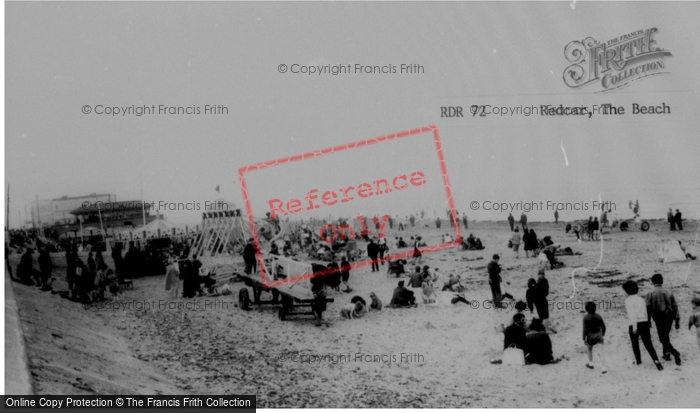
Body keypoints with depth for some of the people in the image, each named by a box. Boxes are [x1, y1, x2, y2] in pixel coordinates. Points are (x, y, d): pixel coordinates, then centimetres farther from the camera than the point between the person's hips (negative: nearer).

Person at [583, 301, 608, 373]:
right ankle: (603, 368, -7)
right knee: (601, 351, -1)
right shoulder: (598, 316, -2)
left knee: (590, 349, 25)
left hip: (590, 335, -2)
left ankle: (590, 363, 37)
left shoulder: (586, 318, -12)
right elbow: (603, 327, 5)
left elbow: (585, 329, -13)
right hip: (599, 335, 2)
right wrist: (603, 335, 20)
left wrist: (584, 338, -6)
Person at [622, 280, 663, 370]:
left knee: (635, 343, 20)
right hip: (644, 323, 4)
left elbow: (632, 313, -16)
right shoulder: (641, 299, 12)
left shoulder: (628, 300, -5)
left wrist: (634, 326, -20)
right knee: (648, 344, 0)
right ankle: (656, 361, -18)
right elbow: (645, 313, 16)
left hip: (634, 325, -4)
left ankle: (638, 360, 32)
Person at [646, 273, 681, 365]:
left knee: (663, 339, 2)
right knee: (666, 336, 23)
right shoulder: (669, 293, 1)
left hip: (659, 319, -4)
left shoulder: (650, 294, -7)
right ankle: (666, 354, 27)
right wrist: (677, 321, 5)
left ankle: (675, 353, -16)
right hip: (669, 318, 4)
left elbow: (648, 309, -8)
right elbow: (675, 307, 0)